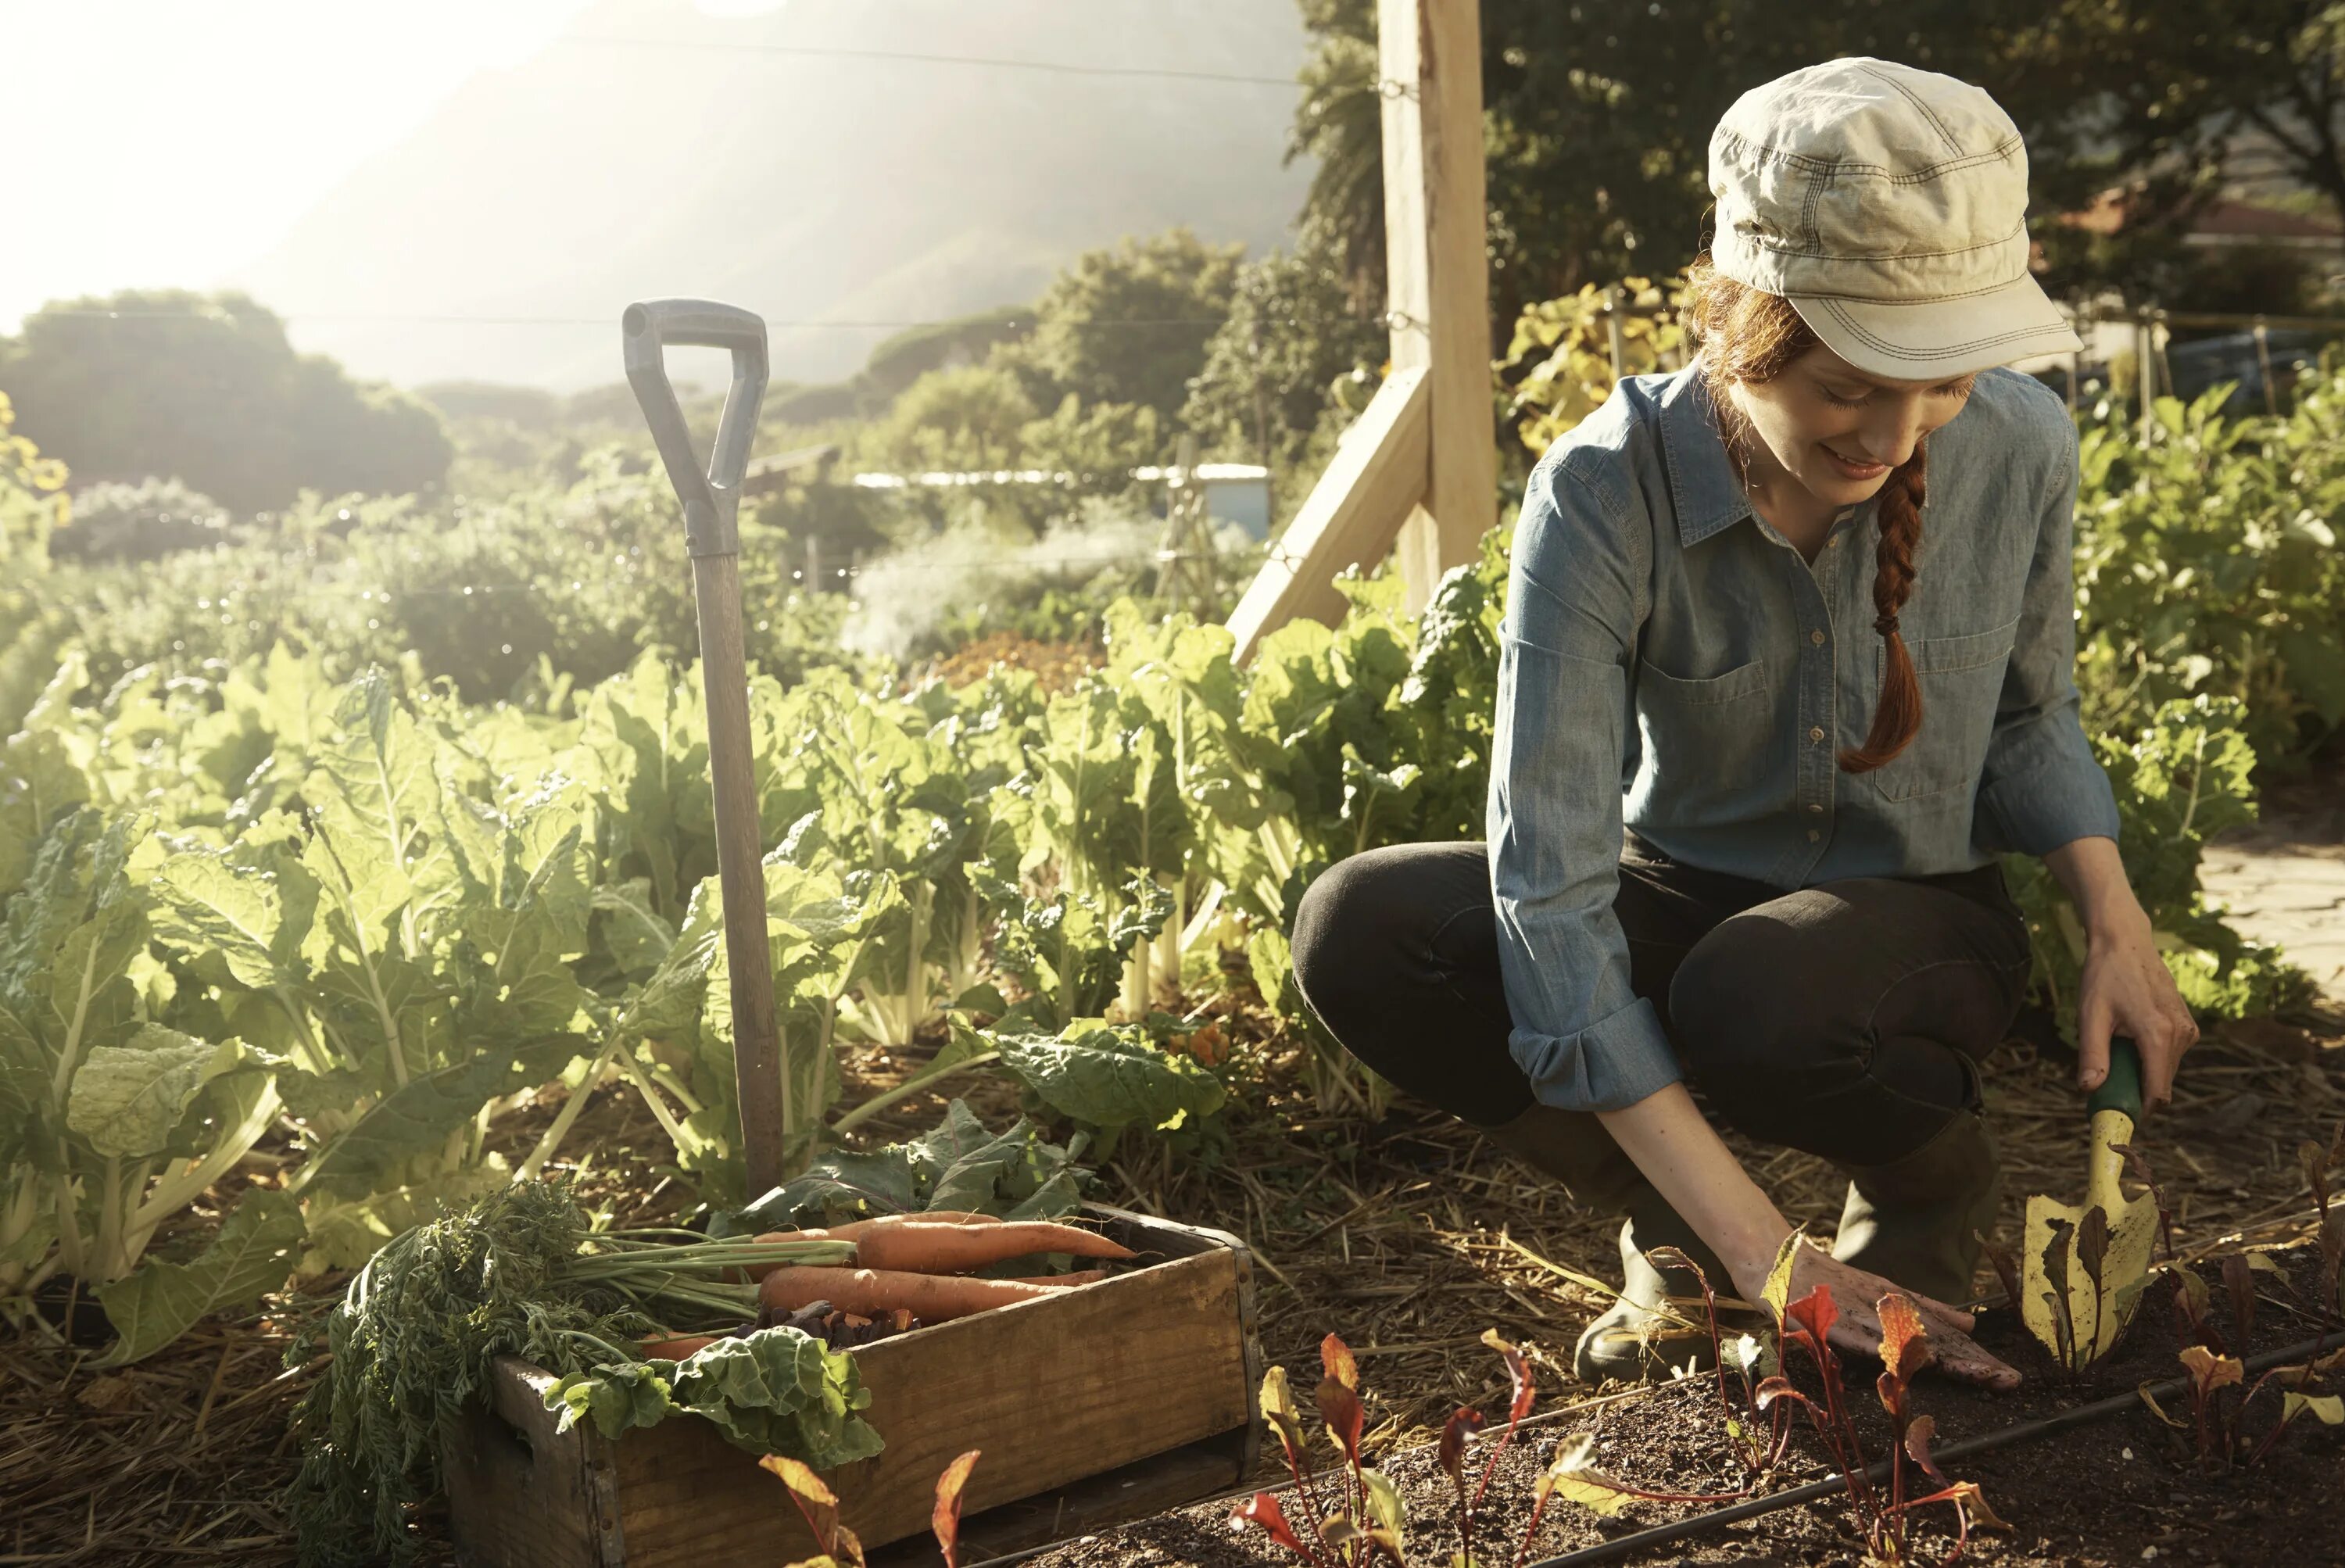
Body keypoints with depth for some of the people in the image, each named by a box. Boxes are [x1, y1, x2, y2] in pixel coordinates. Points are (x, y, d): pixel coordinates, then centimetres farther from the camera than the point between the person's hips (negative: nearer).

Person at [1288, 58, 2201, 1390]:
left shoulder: (2021, 447, -15)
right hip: (1683, 902, 1)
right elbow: (1549, 887, -31)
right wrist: (1761, 1255, -34)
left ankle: (1937, 1183, 1)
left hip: (1918, 918, 0)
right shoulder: (1604, 493, -24)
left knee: (1757, 1000, -38)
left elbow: (2029, 717, 6)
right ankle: (1679, 1234, -3)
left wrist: (2115, 914, -16)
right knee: (1359, 933, -27)